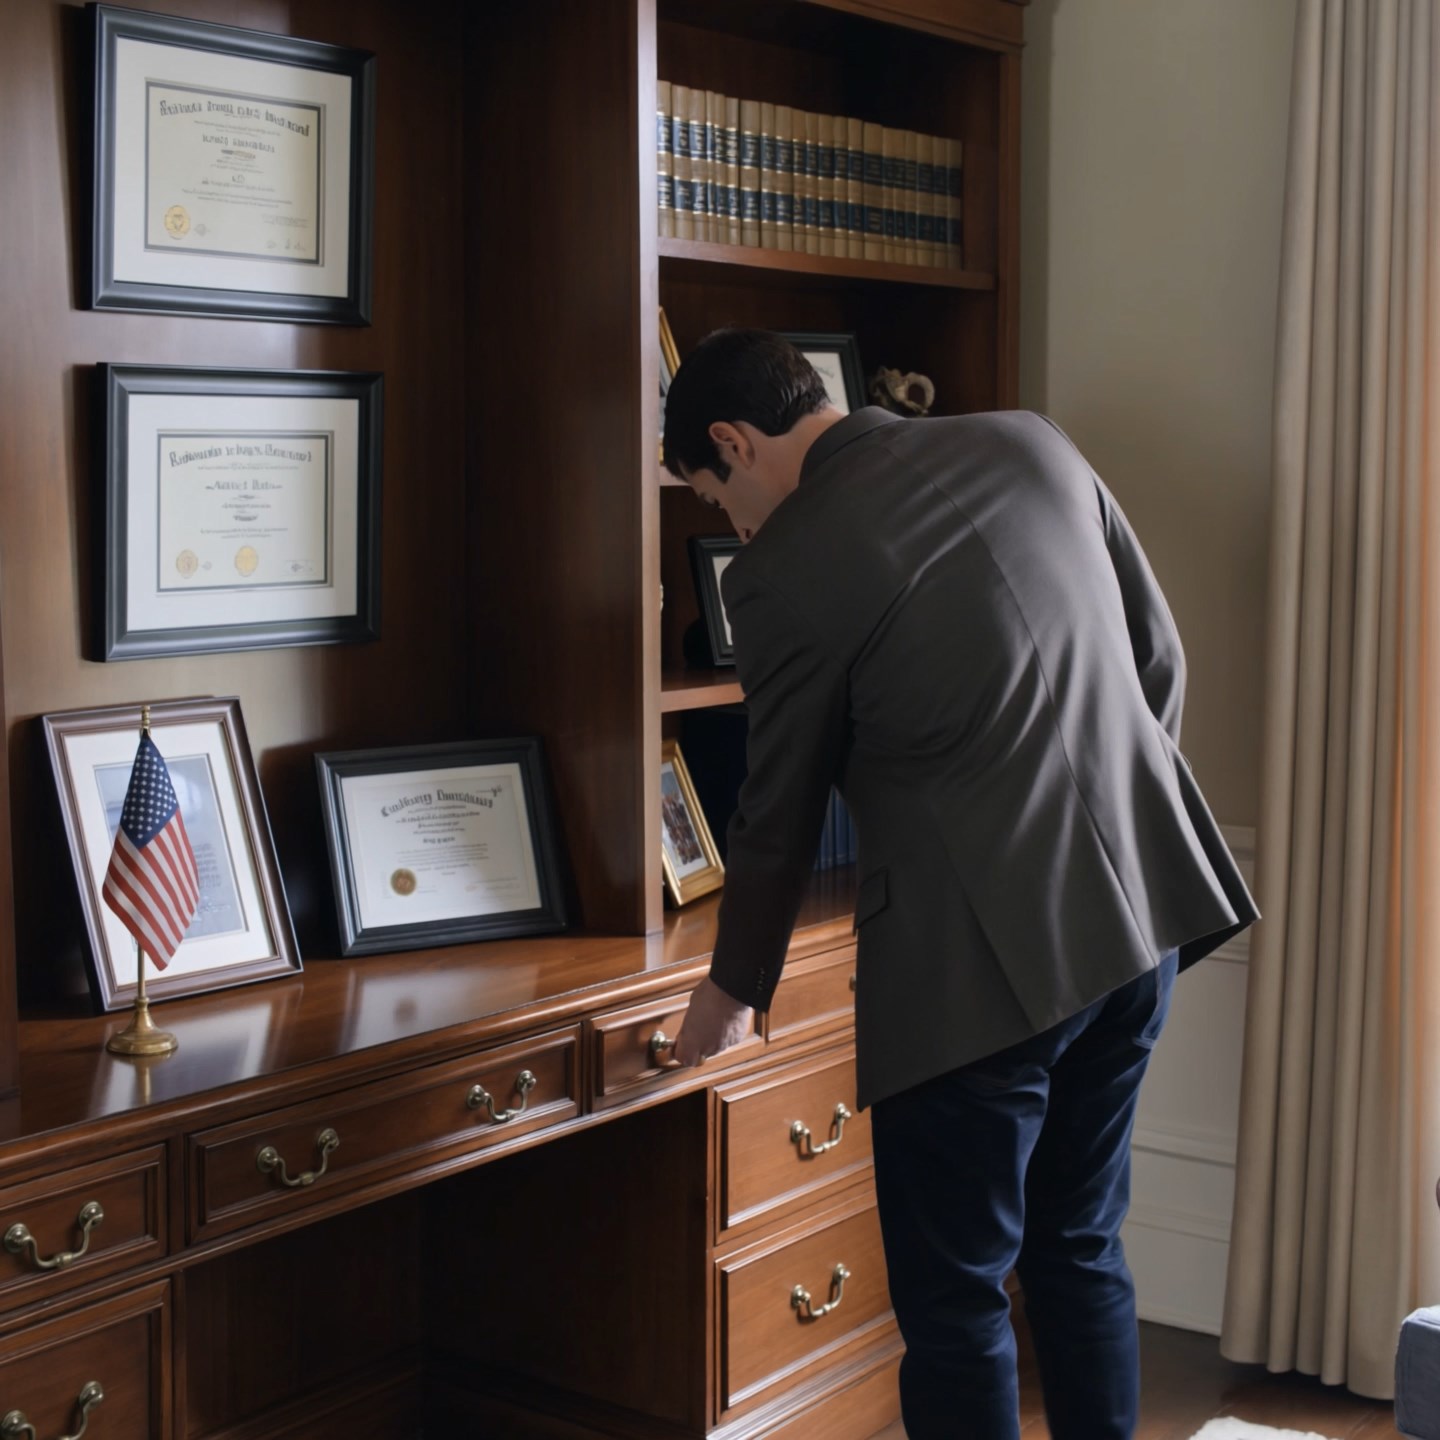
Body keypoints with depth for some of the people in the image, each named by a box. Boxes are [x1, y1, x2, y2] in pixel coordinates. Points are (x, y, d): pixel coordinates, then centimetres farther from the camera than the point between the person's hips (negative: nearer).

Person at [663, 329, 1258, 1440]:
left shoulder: (786, 570, -9)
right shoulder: (1029, 443, 7)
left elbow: (781, 818, 1)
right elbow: (1160, 661, 12)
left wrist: (733, 994, 16)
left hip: (978, 962, -7)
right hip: (1139, 910, 7)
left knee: (955, 1301, 6)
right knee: (1080, 1249, 21)